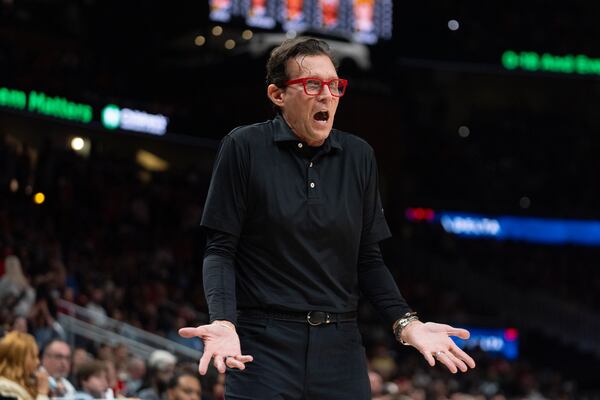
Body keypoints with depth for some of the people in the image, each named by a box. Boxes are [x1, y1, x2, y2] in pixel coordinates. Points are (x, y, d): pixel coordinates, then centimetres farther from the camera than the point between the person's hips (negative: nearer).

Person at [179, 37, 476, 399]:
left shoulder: (359, 156, 8)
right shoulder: (244, 148, -3)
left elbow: (368, 259, 11)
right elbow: (220, 250, -4)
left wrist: (406, 322, -3)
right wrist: (223, 322, -19)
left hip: (340, 346, 3)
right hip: (264, 345, -3)